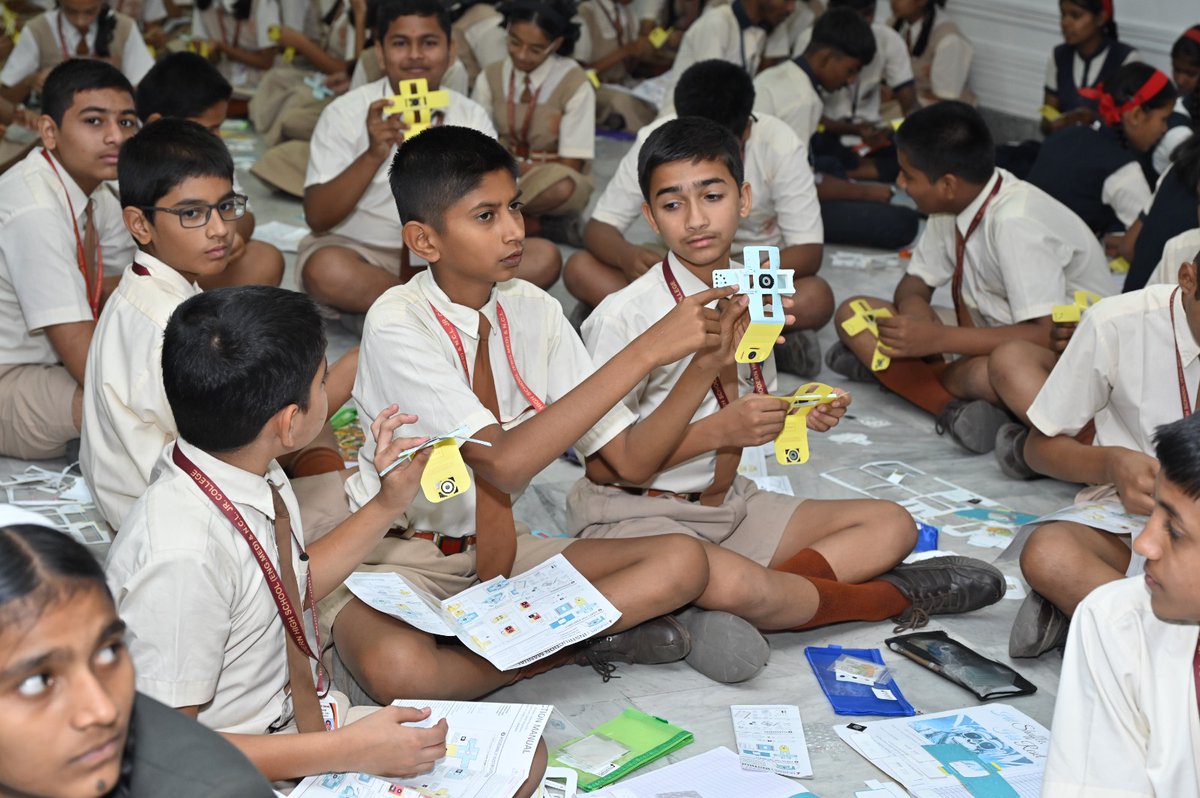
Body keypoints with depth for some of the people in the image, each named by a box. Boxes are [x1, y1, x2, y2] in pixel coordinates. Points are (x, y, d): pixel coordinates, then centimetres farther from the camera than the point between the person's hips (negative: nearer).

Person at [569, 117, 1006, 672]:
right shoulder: (624, 316, -17)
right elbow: (608, 464, -17)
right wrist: (720, 429, -24)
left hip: (727, 503, 8)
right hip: (634, 515, -8)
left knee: (891, 525, 5)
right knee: (733, 583, -39)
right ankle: (890, 597, -8)